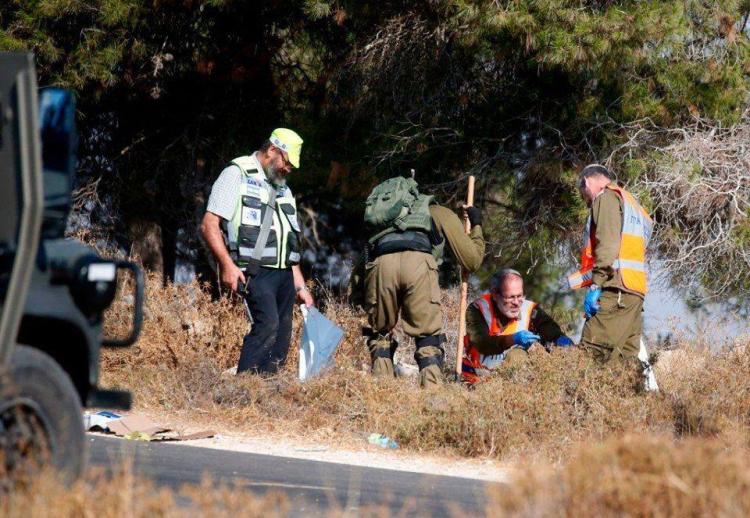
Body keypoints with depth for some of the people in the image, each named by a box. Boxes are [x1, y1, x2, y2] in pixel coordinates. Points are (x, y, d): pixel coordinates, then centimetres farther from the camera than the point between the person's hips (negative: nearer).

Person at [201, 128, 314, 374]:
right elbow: (209, 225, -8)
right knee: (267, 324, -24)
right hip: (256, 271, -8)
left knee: (282, 334, 0)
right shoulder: (237, 176, 0)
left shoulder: (282, 189, 25)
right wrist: (227, 264, -19)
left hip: (284, 272, 8)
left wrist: (300, 285, 24)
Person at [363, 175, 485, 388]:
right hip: (418, 262, -3)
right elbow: (472, 261, 29)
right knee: (429, 336, 7)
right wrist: (476, 227, 44)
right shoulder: (442, 214, 33)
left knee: (380, 332, 21)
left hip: (380, 263, 3)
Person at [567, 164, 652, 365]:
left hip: (615, 290, -9)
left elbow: (607, 244, -12)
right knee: (626, 359, 3)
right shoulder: (634, 207, 32)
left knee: (591, 355, -18)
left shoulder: (607, 197, 3)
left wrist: (595, 286, -17)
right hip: (636, 291, 9)